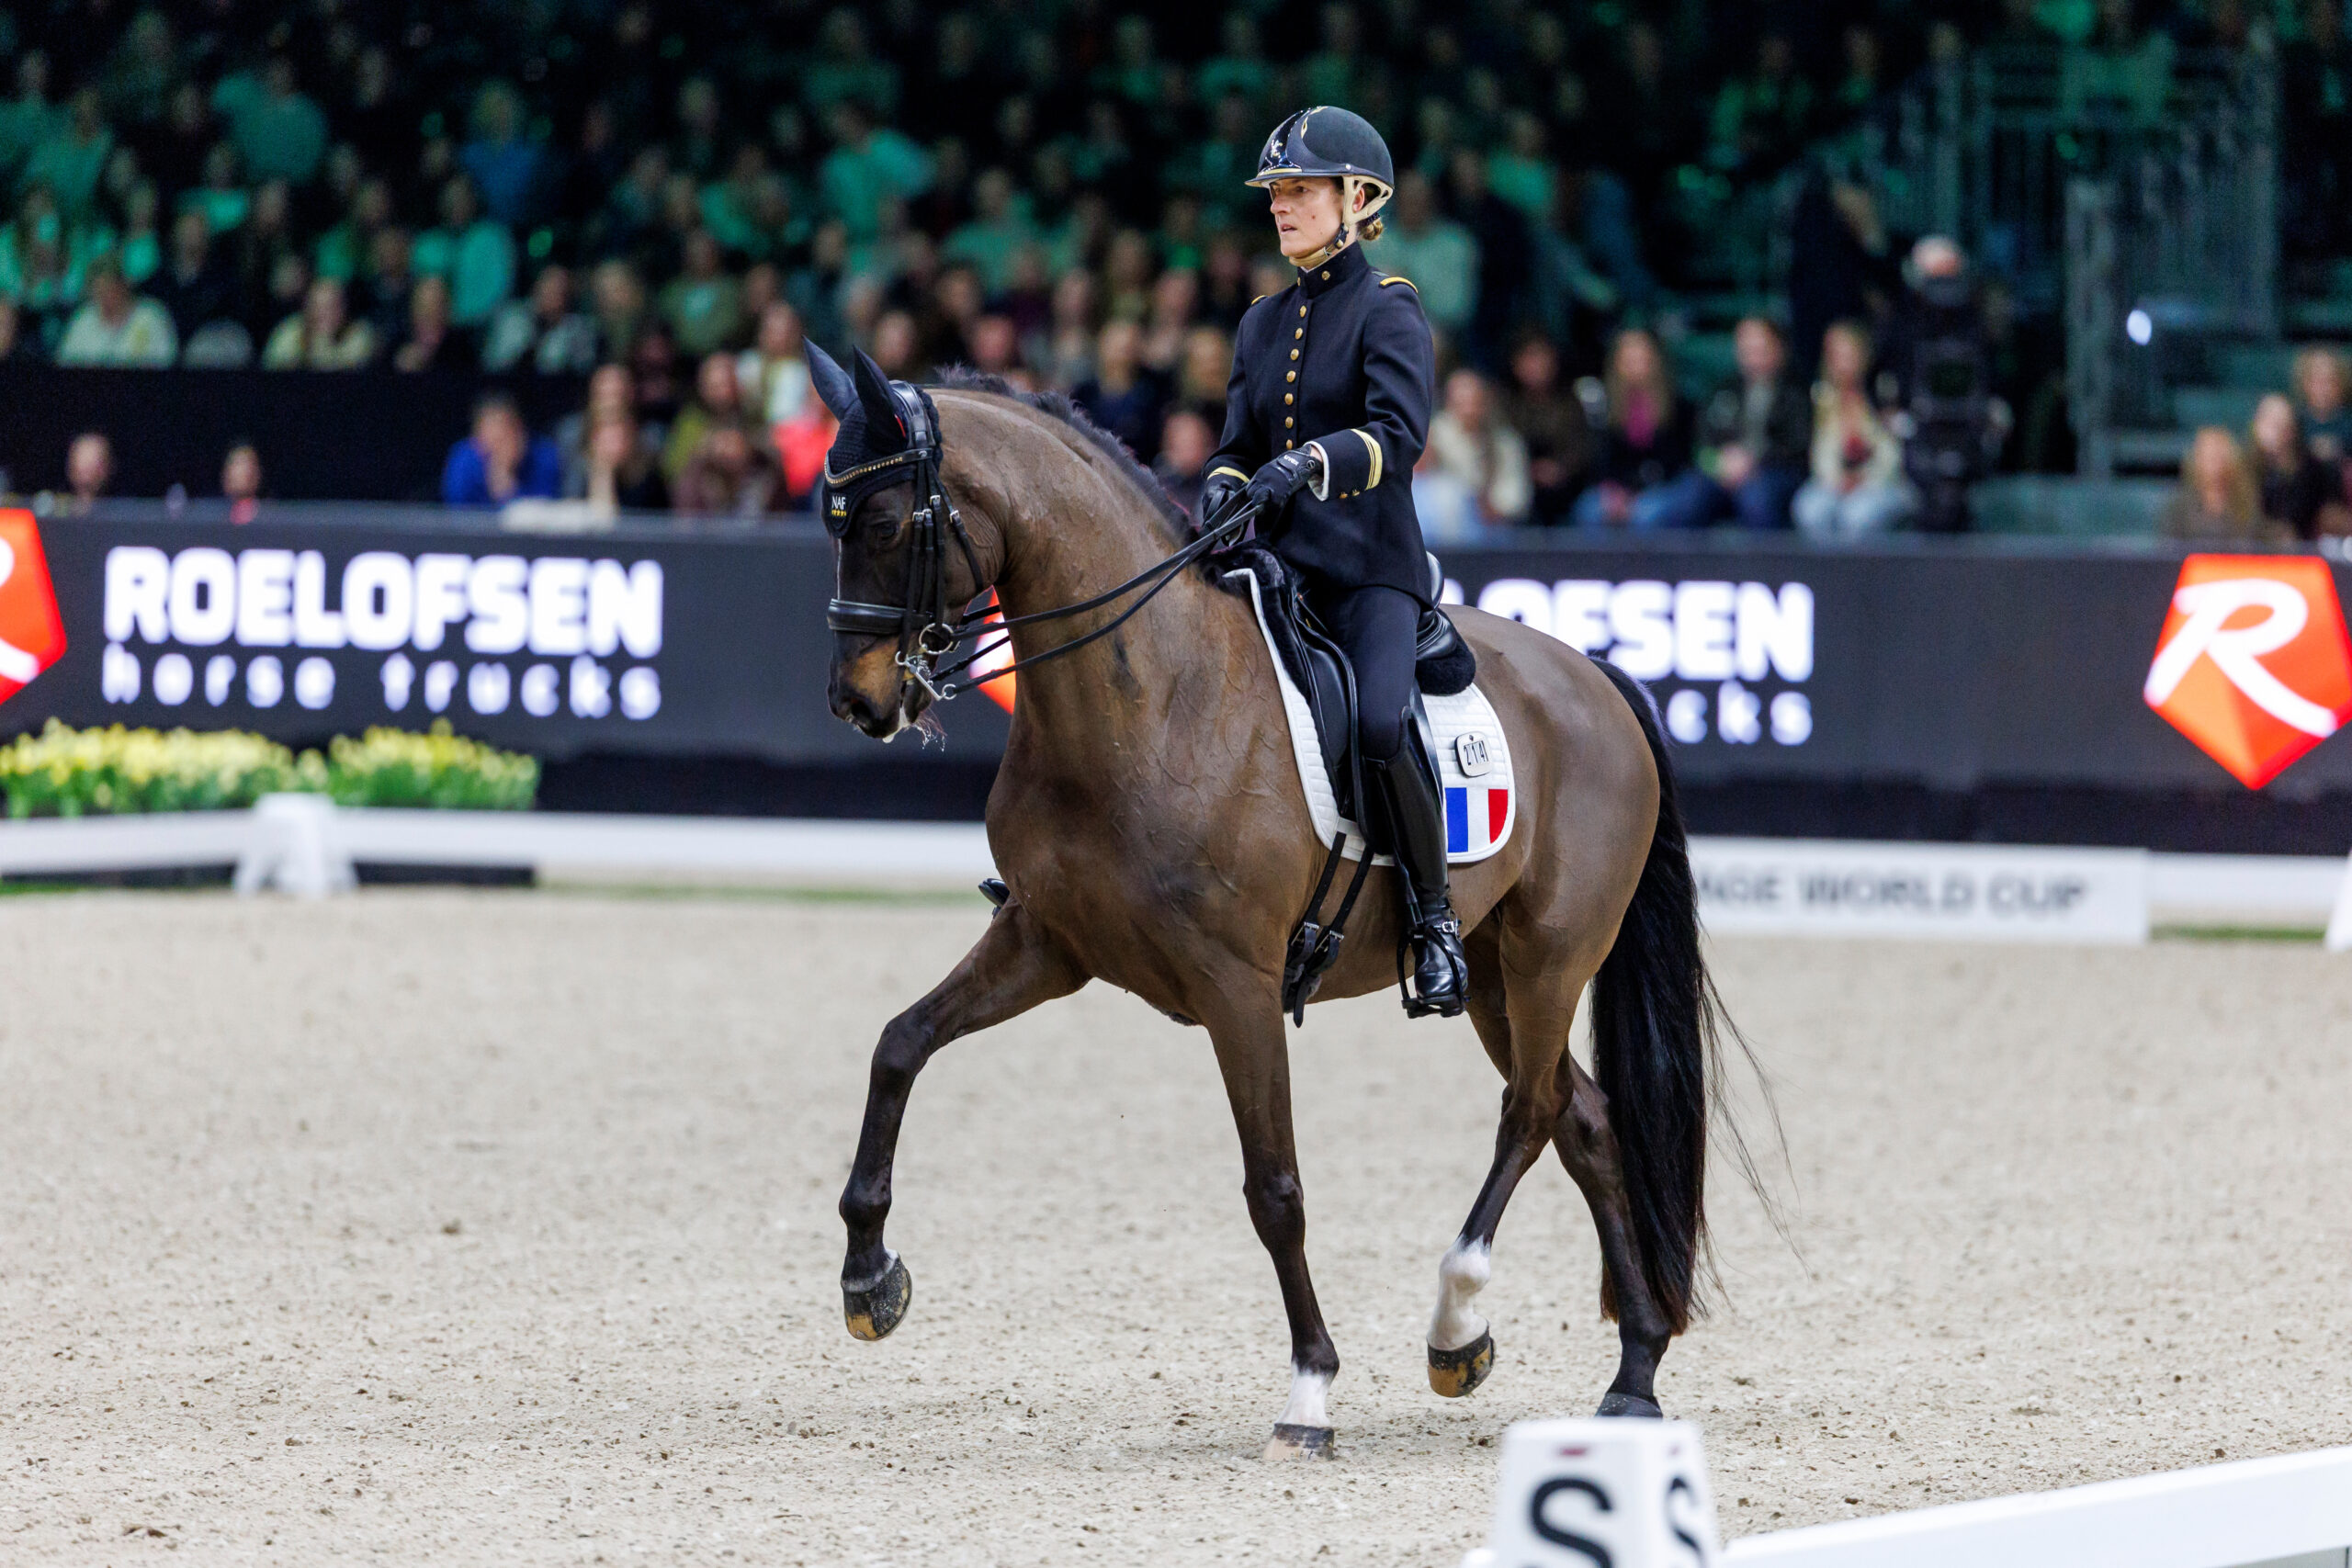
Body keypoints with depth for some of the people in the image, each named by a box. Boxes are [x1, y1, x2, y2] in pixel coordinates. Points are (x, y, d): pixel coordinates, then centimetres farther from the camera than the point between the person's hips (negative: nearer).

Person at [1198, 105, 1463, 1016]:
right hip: (1277, 566, 6)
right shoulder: (1262, 324, 17)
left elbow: (1399, 434, -18)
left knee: (1377, 724, -31)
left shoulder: (1388, 314, -3)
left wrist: (1310, 460, -35)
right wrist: (1223, 488, -6)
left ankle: (1435, 920, -14)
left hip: (1371, 571, -6)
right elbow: (1239, 446, 17)